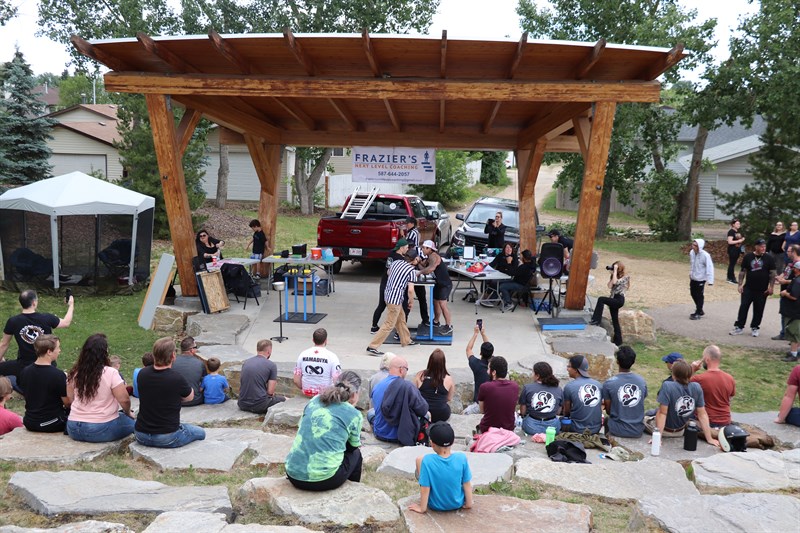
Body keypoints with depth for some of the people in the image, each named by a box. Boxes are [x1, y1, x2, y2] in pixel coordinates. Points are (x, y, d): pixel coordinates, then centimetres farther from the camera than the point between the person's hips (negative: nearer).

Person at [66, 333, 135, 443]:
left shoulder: (75, 373, 1)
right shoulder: (110, 373, -15)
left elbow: (70, 399, 8)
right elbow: (124, 400, -15)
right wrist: (128, 413, 6)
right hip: (102, 431, -6)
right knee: (131, 421, 16)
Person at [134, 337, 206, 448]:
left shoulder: (142, 374, -5)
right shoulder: (177, 379, -21)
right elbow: (189, 397, 2)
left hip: (141, 436, 5)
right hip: (167, 438, -5)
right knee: (201, 433, 20)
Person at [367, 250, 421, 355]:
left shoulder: (396, 263, 8)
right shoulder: (412, 271, -12)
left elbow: (388, 272, 28)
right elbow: (410, 290, -15)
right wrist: (411, 302, 1)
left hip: (387, 294, 9)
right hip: (395, 298, -9)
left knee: (401, 318, 24)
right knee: (389, 324, -4)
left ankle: (406, 340, 39)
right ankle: (372, 347, -6)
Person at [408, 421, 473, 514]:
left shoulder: (427, 460, -28)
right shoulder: (461, 458, -21)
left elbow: (425, 488, -19)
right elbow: (467, 484, -9)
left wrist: (422, 508, -6)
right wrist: (469, 503, 5)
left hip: (436, 505, -2)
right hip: (458, 504, 2)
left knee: (419, 459, 6)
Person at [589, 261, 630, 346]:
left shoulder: (625, 277, -7)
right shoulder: (614, 276, 13)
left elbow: (615, 282, -24)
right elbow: (610, 286, 0)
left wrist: (615, 270, -18)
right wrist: (612, 274, -3)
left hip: (619, 300, -8)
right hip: (613, 299, 8)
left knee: (601, 299, -28)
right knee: (615, 321, 10)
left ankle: (596, 321, -25)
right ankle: (618, 341, 18)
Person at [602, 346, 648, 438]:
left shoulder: (608, 384, -15)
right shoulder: (642, 381, -4)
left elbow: (608, 410, -5)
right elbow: (640, 404, 10)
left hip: (618, 431, -3)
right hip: (638, 431, 3)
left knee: (607, 419, 27)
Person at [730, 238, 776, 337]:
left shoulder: (768, 259, -1)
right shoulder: (748, 257, 0)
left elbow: (772, 274, 1)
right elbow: (742, 271, 5)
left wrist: (771, 287, -6)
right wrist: (740, 284, -1)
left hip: (762, 290, 0)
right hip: (748, 288, 0)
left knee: (758, 310, 6)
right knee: (743, 307, -1)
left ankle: (754, 328, 19)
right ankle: (739, 327, 6)